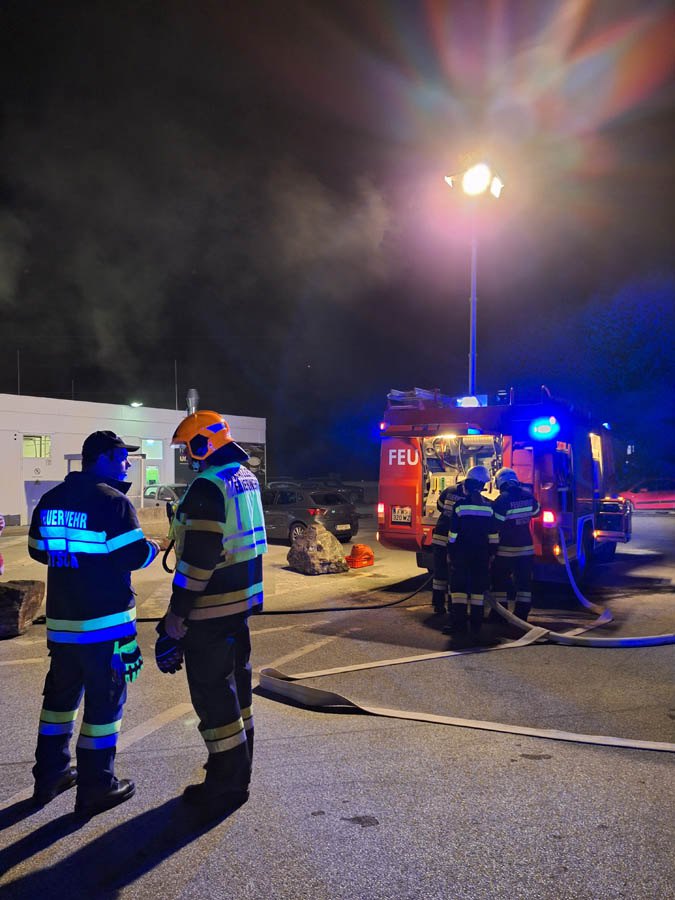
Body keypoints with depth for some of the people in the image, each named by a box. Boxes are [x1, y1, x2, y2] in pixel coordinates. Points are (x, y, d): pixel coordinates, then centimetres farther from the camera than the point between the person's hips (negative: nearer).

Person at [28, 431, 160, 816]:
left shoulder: (51, 500, 8)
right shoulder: (113, 501, -15)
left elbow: (38, 550, 16)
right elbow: (134, 556, -18)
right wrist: (152, 549, 2)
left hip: (62, 619, 7)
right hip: (106, 621, -7)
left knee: (61, 694, 19)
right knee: (104, 700, 3)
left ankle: (49, 776, 30)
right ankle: (96, 788, 11)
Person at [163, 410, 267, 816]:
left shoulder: (207, 487, -21)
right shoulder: (246, 478, 9)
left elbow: (199, 557, -24)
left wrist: (178, 610, -18)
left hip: (212, 607, -10)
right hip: (243, 598, 10)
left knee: (212, 693, 1)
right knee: (235, 683, 20)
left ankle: (226, 786, 11)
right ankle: (238, 770, 34)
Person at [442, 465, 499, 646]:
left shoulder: (460, 504, -8)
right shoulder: (489, 506, 2)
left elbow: (453, 533, -6)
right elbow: (493, 535, 5)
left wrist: (451, 553, 2)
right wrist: (490, 554, 13)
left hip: (462, 554, -3)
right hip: (482, 555, 3)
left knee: (459, 588, 0)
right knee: (478, 590, 8)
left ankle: (459, 628, -5)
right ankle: (475, 629, 11)